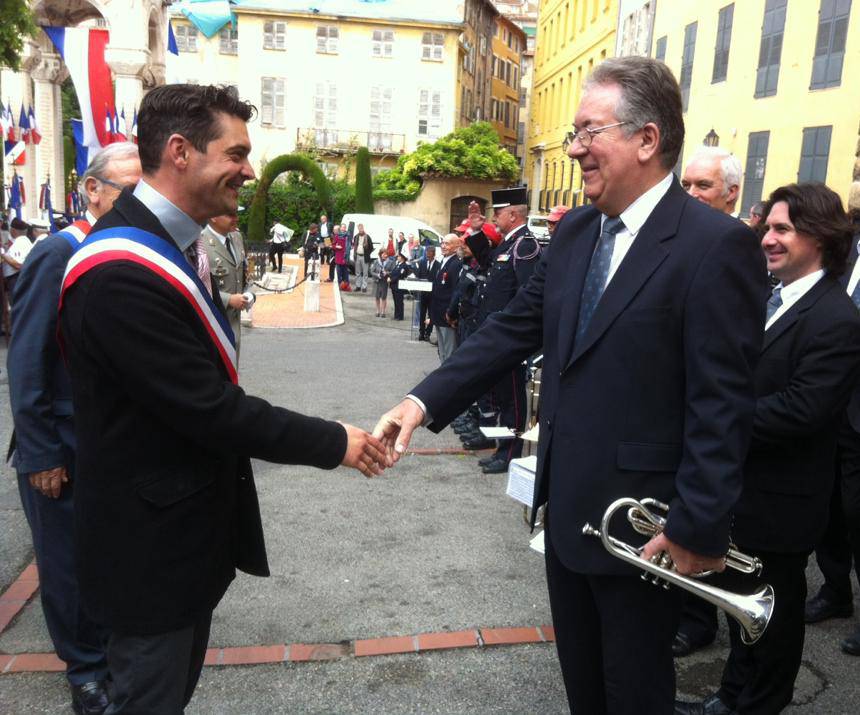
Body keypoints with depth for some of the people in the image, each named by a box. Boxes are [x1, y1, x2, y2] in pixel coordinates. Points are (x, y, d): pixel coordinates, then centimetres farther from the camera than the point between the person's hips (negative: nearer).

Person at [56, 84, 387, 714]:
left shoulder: (167, 245, 7)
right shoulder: (122, 274, -28)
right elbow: (208, 407, -26)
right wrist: (333, 443, -19)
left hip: (188, 525, 10)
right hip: (153, 540, -9)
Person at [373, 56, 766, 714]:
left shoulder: (716, 245, -18)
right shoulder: (575, 230, 4)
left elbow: (722, 404, -19)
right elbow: (516, 327, 4)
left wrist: (700, 528, -18)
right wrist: (426, 401, -5)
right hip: (567, 504, 7)